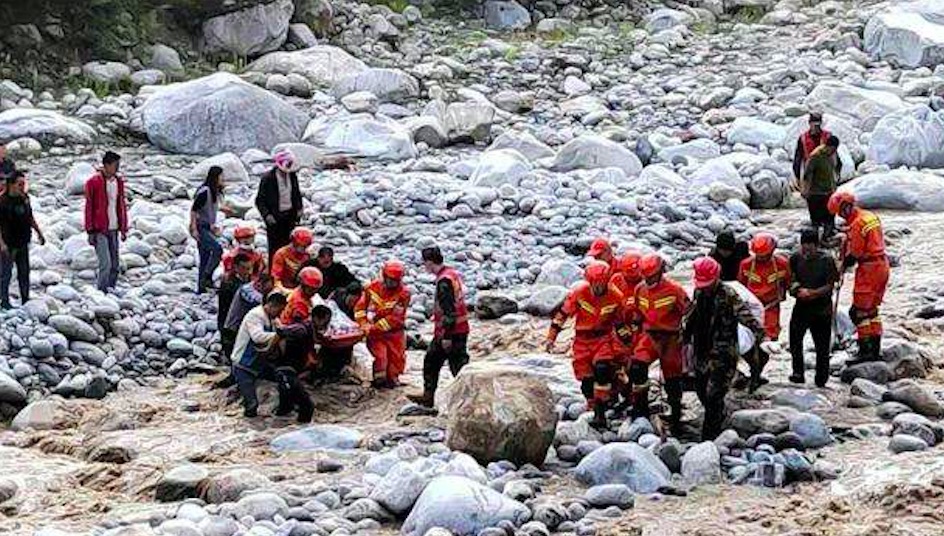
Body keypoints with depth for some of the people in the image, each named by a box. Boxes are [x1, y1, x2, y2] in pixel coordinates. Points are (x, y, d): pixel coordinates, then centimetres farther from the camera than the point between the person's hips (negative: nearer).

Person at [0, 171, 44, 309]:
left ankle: (25, 299, 23)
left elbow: (30, 218, 19)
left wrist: (38, 232, 20)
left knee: (24, 272, 13)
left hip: (23, 242, 6)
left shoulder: (25, 198, 4)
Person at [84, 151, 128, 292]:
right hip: (99, 231, -6)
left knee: (114, 266, 8)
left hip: (113, 230, 6)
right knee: (106, 264, -13)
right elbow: (89, 208, -7)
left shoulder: (119, 182, 9)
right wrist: (90, 231, -9)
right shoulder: (93, 182, -8)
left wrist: (124, 229, 13)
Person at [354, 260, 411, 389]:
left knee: (397, 358, 8)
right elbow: (360, 307, 0)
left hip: (394, 331, 1)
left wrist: (375, 327, -23)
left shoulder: (403, 293, -15)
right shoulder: (373, 287, -7)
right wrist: (364, 324, -13)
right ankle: (379, 379, 5)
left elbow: (395, 318, -19)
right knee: (380, 355, -13)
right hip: (374, 330, 0)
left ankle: (392, 378, 30)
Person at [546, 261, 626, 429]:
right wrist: (551, 337, -6)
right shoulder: (579, 293, -15)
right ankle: (595, 411, 17)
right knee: (586, 379, 0)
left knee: (602, 370, -22)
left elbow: (619, 320, 6)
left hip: (604, 338, -1)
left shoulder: (616, 296, -10)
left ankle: (601, 413, -21)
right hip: (582, 339, 1)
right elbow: (562, 314, -7)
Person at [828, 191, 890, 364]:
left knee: (859, 311, -4)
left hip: (868, 269, -10)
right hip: (882, 264, 10)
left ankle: (866, 351, -5)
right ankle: (875, 349, 20)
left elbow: (854, 254, -17)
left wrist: (843, 265, 2)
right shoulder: (871, 217, 10)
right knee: (872, 310, 17)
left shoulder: (857, 224, -19)